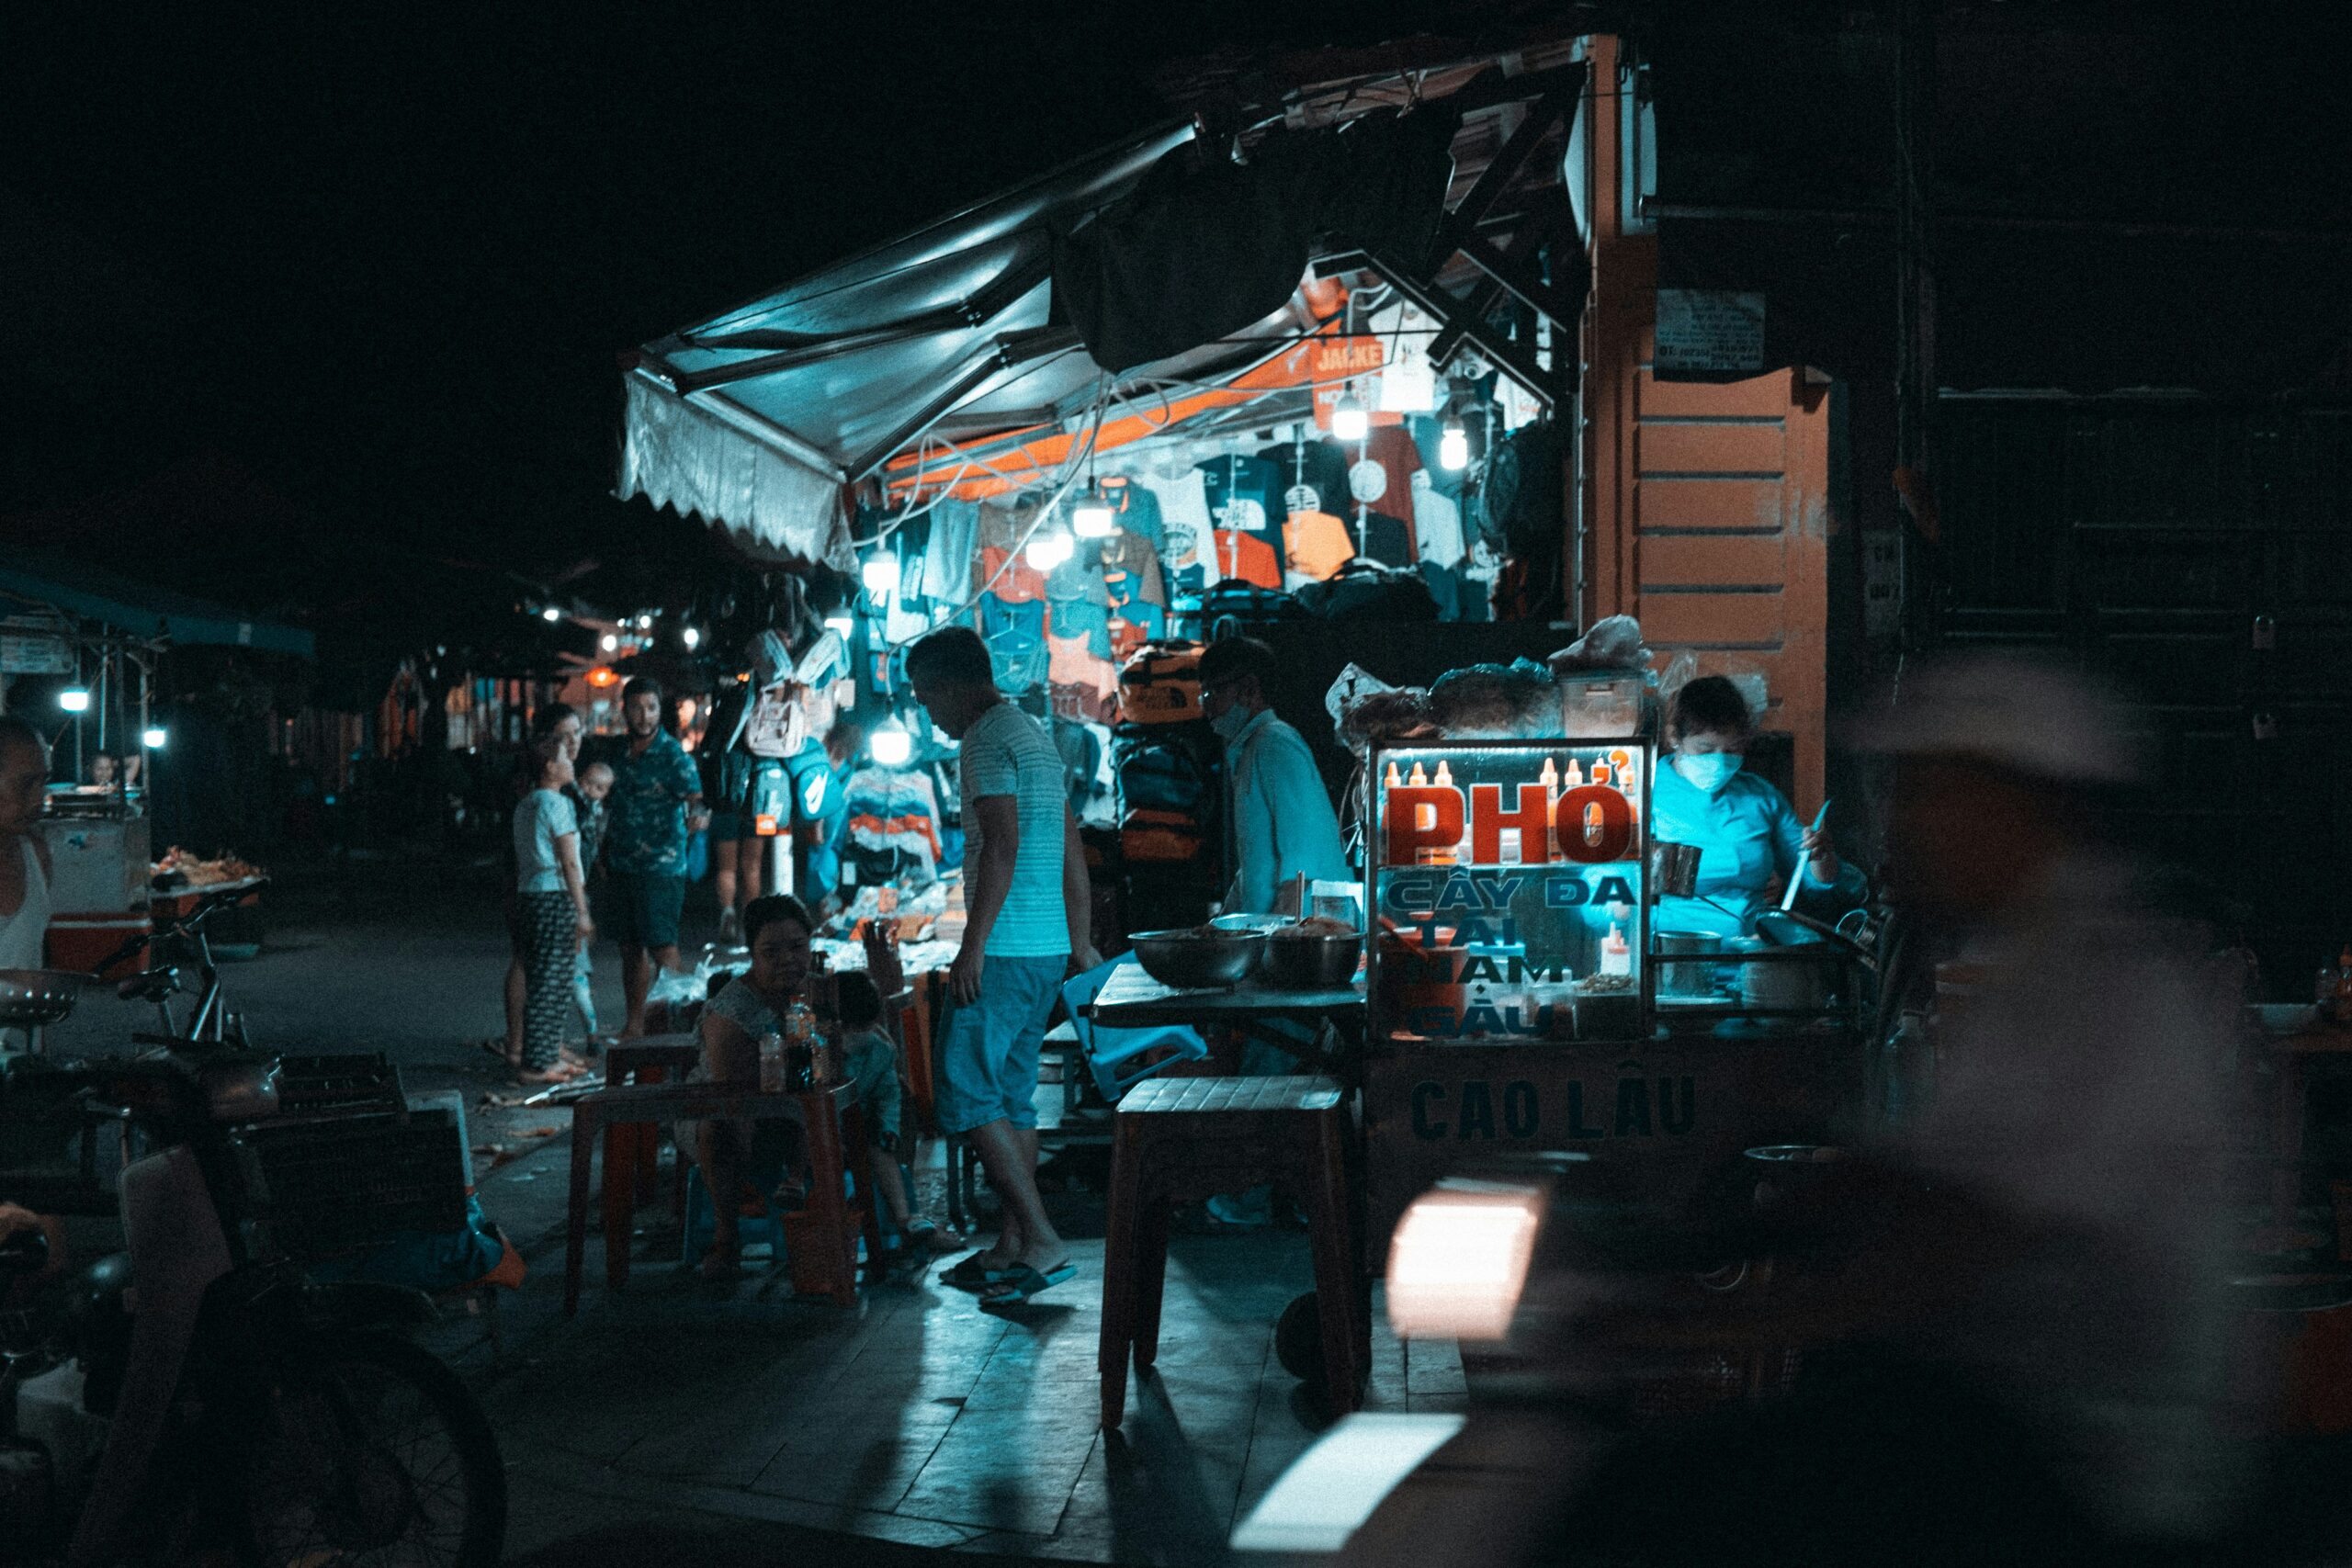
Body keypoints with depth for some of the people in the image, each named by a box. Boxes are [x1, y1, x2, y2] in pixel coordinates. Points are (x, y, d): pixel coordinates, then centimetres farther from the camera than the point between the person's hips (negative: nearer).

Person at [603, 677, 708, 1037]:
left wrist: (698, 817, -43)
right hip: (621, 868, 6)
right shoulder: (622, 756, 11)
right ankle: (634, 1025, 19)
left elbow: (695, 798, -20)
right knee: (631, 949, 11)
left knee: (662, 948, -8)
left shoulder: (673, 756, -9)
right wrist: (605, 857, 17)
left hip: (660, 868, -6)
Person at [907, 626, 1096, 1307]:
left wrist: (973, 945, -22)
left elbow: (1001, 846, -21)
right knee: (1011, 1094, 12)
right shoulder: (1034, 735, 19)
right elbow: (1071, 848, 22)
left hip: (1005, 948, -10)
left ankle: (1042, 1242, -12)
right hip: (1048, 947, 10)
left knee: (966, 1091, -9)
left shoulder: (988, 738, -11)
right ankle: (1013, 1246, 15)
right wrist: (1080, 941, 26)